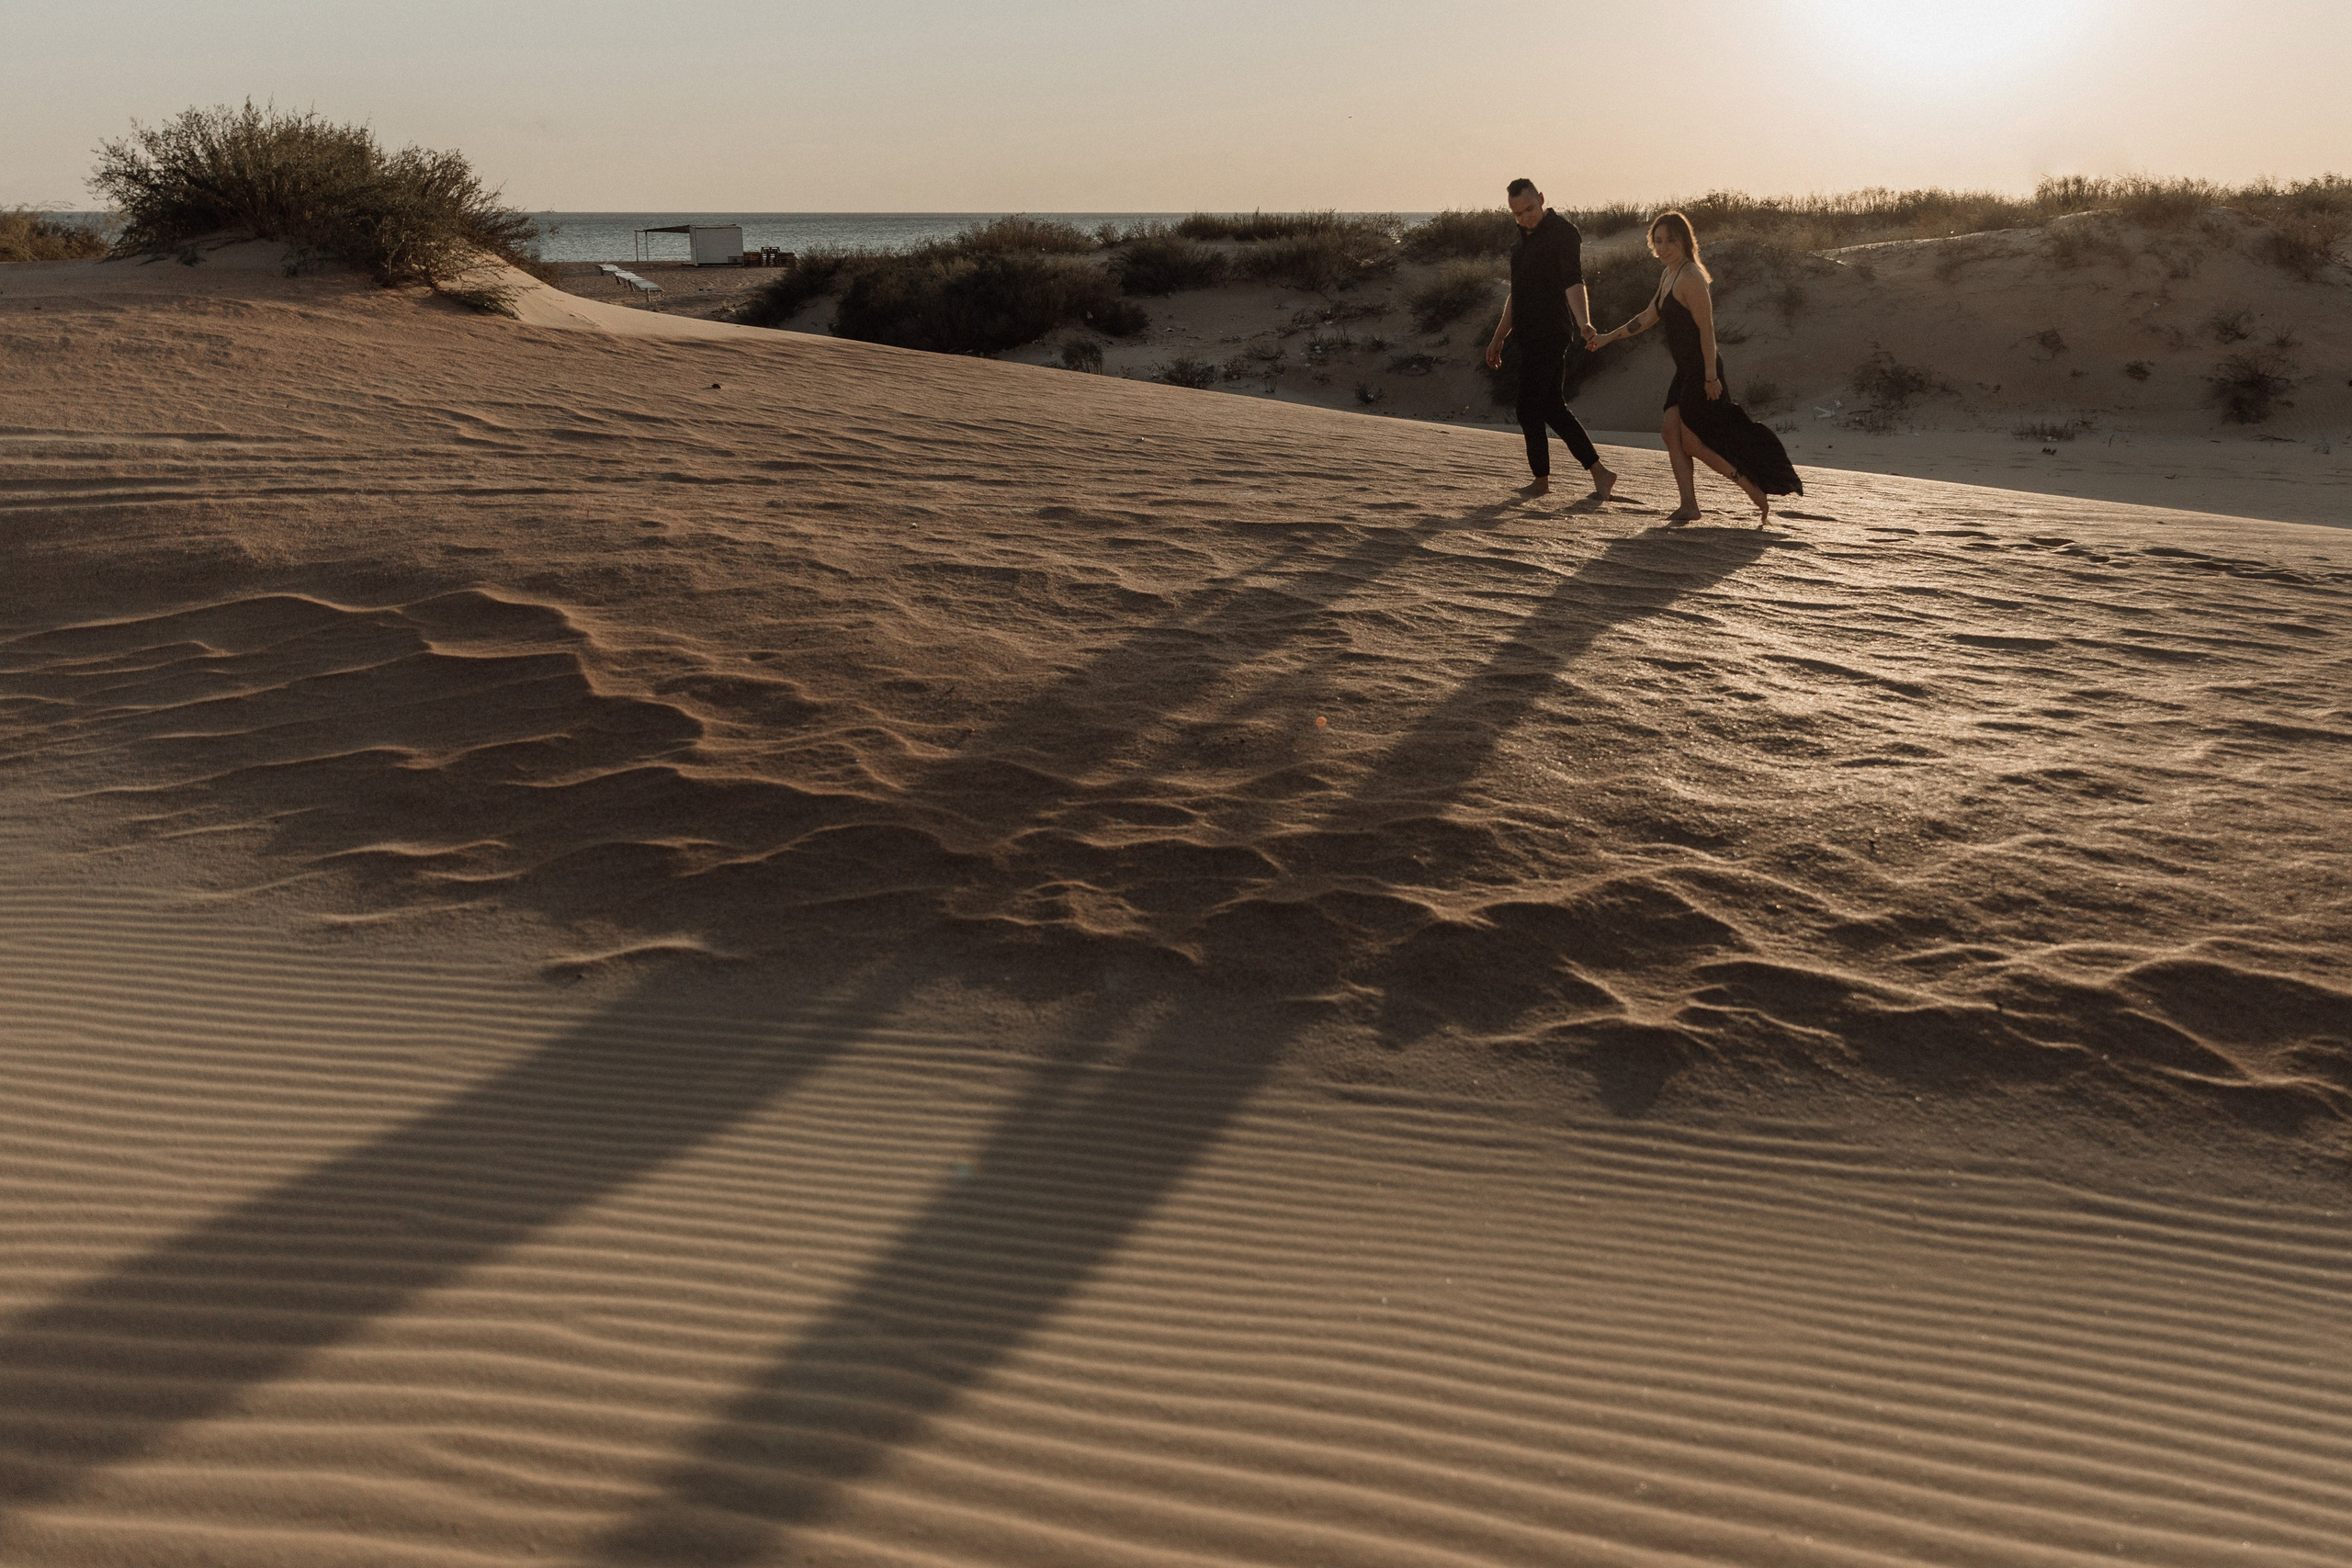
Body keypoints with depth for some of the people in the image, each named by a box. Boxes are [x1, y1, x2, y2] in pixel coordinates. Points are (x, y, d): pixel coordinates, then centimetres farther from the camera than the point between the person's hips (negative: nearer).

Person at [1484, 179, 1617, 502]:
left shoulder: (1563, 233, -9)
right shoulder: (1524, 239, 18)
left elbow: (1573, 282, -21)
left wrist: (1583, 322, -36)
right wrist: (1499, 337, 25)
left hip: (1549, 337, -10)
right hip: (1531, 338, 10)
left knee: (1530, 409, -5)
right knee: (1552, 408, 10)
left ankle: (1541, 478, 10)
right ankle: (1598, 473, 12)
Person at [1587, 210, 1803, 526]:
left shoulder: (1690, 277, -17)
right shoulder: (1668, 275, 13)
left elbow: (1706, 329, -19)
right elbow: (1649, 317, 25)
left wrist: (1711, 376, -21)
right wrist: (1609, 337, 24)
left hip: (1702, 369, -9)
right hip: (1686, 370, 9)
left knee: (1691, 441, -7)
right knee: (1671, 431, 1)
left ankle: (1758, 493, 3)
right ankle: (1689, 505, 2)